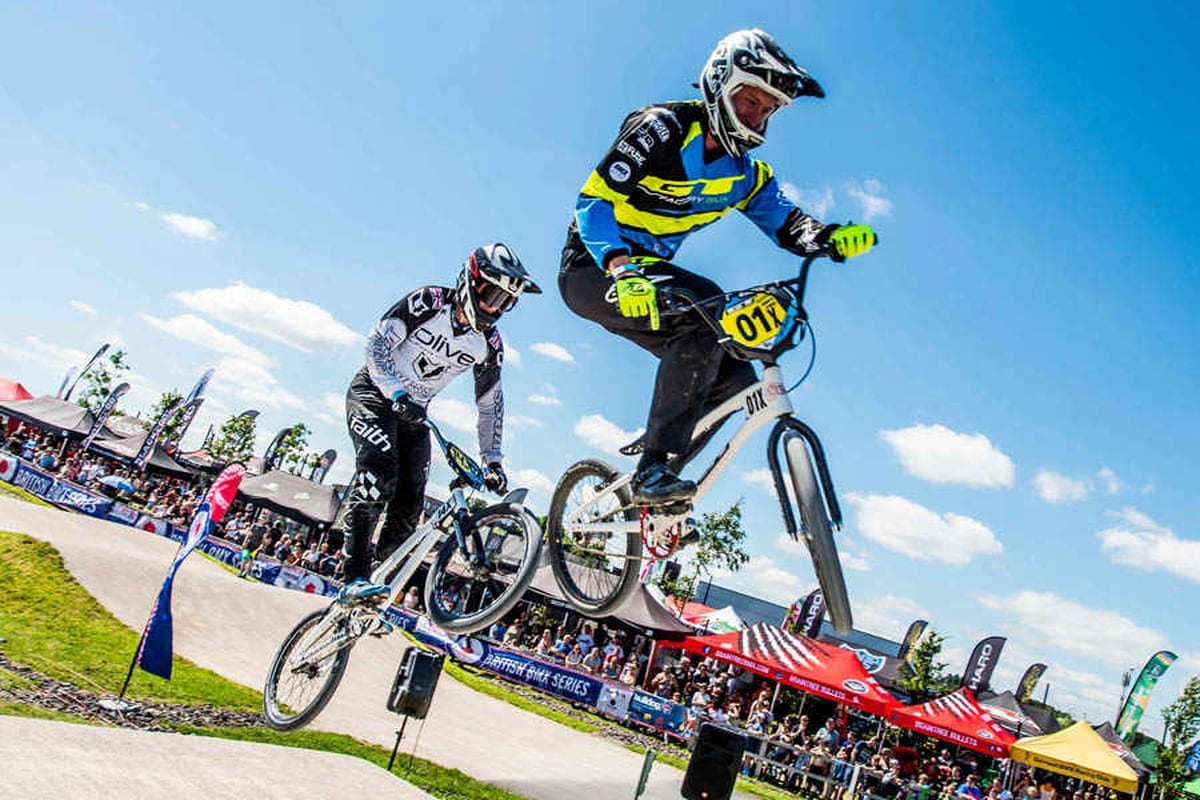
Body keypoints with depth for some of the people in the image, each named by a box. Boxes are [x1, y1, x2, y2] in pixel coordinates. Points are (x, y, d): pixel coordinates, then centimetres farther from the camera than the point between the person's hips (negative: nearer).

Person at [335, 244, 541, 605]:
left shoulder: (489, 344, -4)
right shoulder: (429, 302, -16)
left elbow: (490, 402, 4)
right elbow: (377, 343, -17)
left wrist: (492, 460, -1)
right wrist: (396, 393, -30)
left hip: (414, 412, 6)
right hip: (374, 393, -5)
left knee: (409, 505, -4)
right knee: (380, 474, -28)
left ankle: (383, 573, 10)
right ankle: (355, 579, -31)